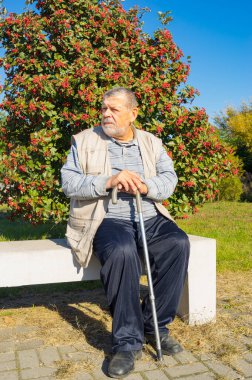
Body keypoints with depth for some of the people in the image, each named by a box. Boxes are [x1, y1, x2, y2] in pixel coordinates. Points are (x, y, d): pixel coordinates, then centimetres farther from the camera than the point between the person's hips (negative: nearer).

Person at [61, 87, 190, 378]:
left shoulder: (151, 143, 15)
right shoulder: (84, 141, 7)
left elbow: (169, 179, 5)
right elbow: (68, 183, -4)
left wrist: (145, 186, -17)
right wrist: (108, 181, -19)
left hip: (150, 218, 4)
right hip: (108, 220, -3)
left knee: (178, 243, -25)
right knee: (121, 251, -35)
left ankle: (155, 325, -10)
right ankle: (127, 341, -22)